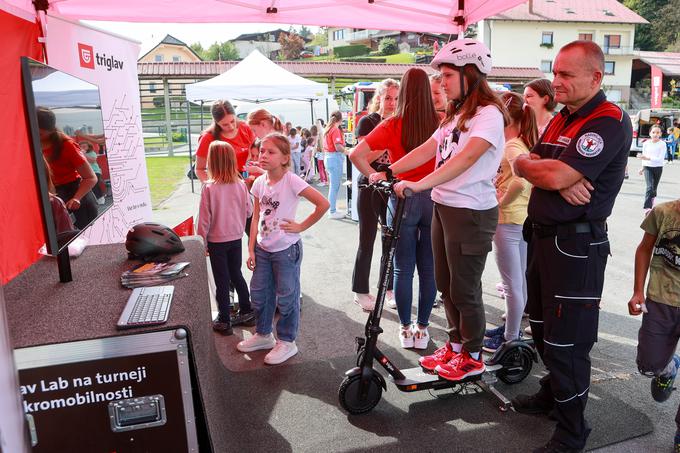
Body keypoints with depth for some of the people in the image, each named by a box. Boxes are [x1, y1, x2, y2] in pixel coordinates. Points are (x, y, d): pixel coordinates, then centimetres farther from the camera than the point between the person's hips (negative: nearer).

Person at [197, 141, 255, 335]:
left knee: (222, 281, 7)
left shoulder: (209, 188, -18)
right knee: (236, 275, 20)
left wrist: (203, 242, -2)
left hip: (216, 241, -4)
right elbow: (249, 211, 1)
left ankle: (224, 322, 18)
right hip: (236, 238, 4)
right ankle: (247, 313, 29)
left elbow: (204, 219, -13)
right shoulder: (241, 185, -8)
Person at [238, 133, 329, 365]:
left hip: (286, 249, -6)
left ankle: (287, 342, 24)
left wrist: (301, 226, -13)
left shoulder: (291, 181, -17)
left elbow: (323, 204, -20)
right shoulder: (259, 183, 2)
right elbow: (256, 217, 7)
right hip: (263, 248, 7)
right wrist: (251, 249, 4)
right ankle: (263, 334, 37)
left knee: (286, 297, 7)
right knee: (258, 293, 17)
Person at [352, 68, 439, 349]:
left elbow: (357, 154, -14)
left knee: (403, 269, 10)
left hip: (402, 199, -1)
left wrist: (375, 176, -3)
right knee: (429, 269, 11)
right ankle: (422, 328, 21)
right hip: (433, 199, 1)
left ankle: (406, 329, 20)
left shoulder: (393, 125, -7)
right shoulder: (439, 124, -4)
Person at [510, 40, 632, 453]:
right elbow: (523, 163, 4)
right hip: (542, 235, 9)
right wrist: (559, 180, -16)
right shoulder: (561, 120, 14)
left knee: (566, 341, -1)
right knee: (542, 328, 21)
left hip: (577, 245, -9)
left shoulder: (610, 122, -15)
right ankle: (553, 394, 41)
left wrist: (529, 165, -4)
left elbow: (557, 175, -26)